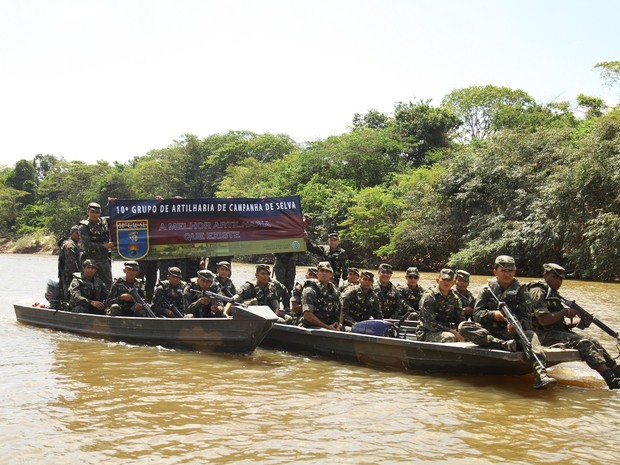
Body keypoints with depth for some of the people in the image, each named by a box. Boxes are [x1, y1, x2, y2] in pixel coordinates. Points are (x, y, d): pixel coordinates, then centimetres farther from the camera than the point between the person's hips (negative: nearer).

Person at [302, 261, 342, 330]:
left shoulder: (334, 289, 18)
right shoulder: (310, 290, -5)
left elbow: (340, 309, 23)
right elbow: (307, 314, -14)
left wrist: (339, 325, 3)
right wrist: (327, 327, -14)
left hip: (334, 329, 7)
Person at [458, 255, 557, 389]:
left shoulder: (521, 291, 5)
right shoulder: (488, 289, 9)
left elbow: (527, 319, -4)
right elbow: (476, 313, 3)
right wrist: (493, 315, -17)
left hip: (511, 332, -1)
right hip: (489, 332, 1)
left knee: (530, 335, -33)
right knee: (464, 327, -25)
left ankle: (541, 375, -53)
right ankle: (505, 345, -37)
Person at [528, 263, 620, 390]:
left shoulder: (552, 294, 23)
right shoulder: (538, 292, -7)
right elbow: (543, 320, -19)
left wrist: (580, 322, 3)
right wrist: (565, 312, -9)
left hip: (558, 332, 9)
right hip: (545, 335, -9)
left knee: (593, 341, -7)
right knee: (584, 342, -23)